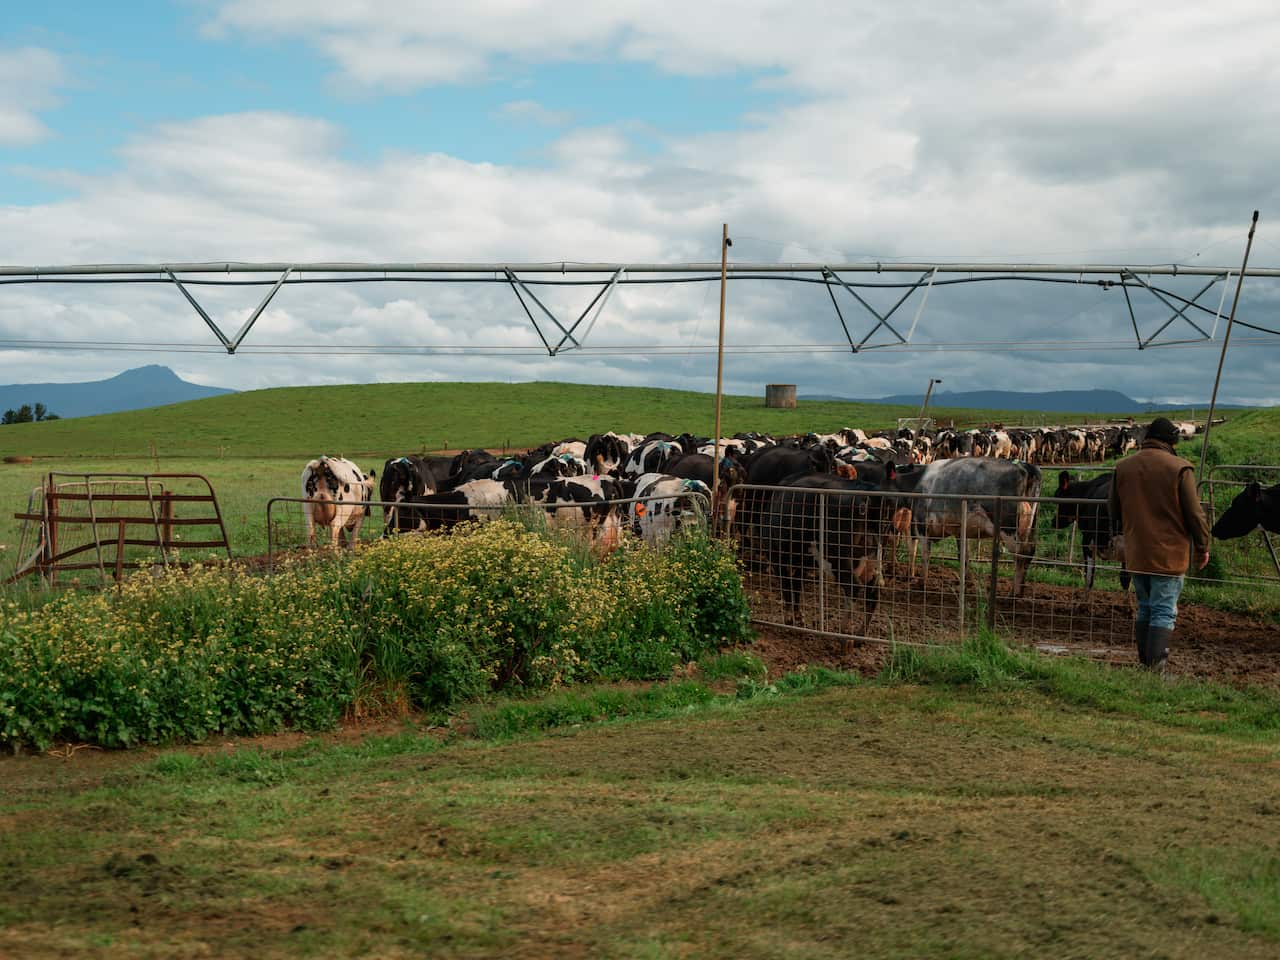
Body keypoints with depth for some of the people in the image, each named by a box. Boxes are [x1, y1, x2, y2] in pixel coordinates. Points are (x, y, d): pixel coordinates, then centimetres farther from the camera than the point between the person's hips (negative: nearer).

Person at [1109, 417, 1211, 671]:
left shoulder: (1123, 467, 5)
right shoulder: (1179, 468, -10)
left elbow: (1115, 513, 15)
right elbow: (1194, 514, -8)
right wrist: (1202, 547, 4)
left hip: (1136, 554, 5)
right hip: (1170, 554, -5)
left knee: (1144, 609, 17)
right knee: (1164, 612, -2)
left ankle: (1144, 661, 21)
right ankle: (1156, 666, -8)